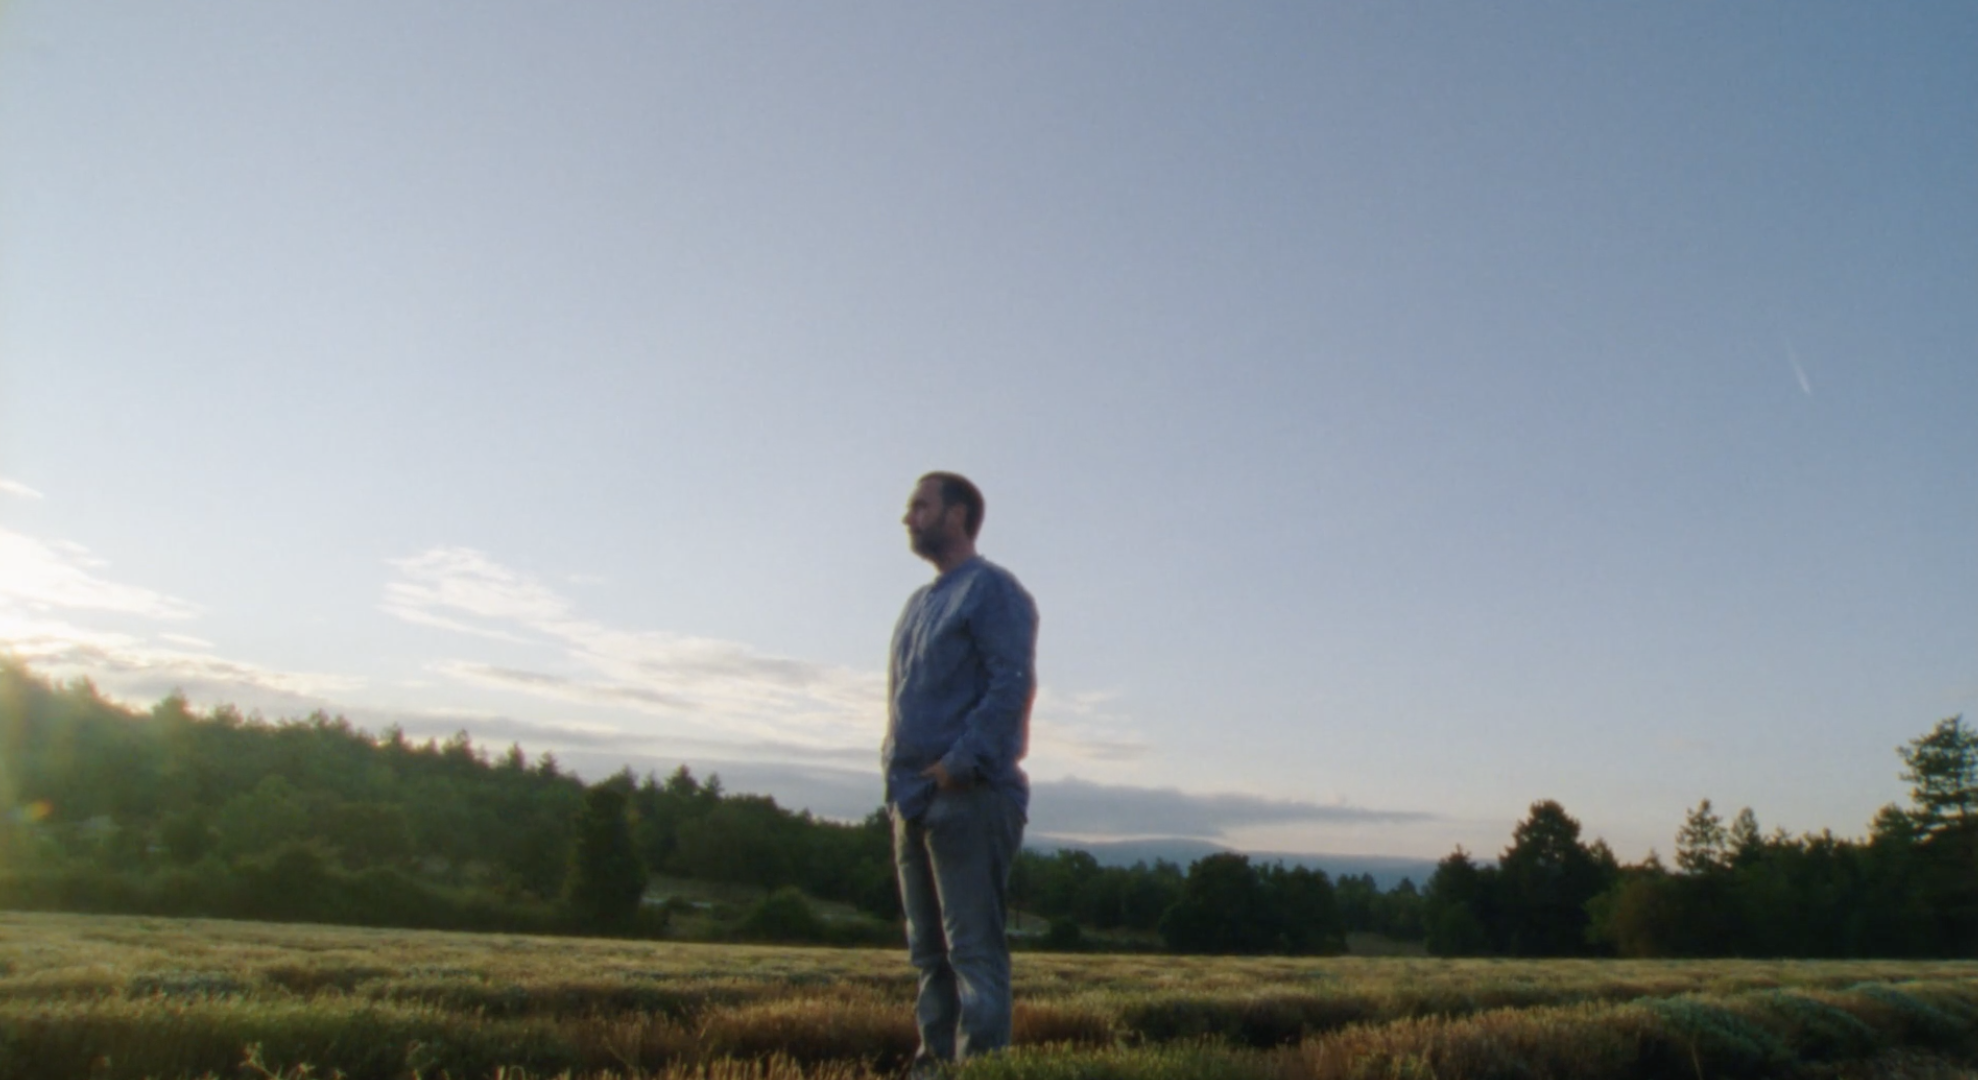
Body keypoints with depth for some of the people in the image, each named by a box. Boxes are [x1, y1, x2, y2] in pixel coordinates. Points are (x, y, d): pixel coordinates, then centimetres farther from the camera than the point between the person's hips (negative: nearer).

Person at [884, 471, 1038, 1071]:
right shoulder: (920, 601, 21)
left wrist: (958, 763, -20)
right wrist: (897, 770, 10)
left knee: (973, 946, -7)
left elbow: (1012, 686, -16)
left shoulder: (992, 589, -5)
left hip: (969, 796, -9)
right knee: (929, 950, 12)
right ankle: (935, 1061, 20)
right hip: (914, 798, 9)